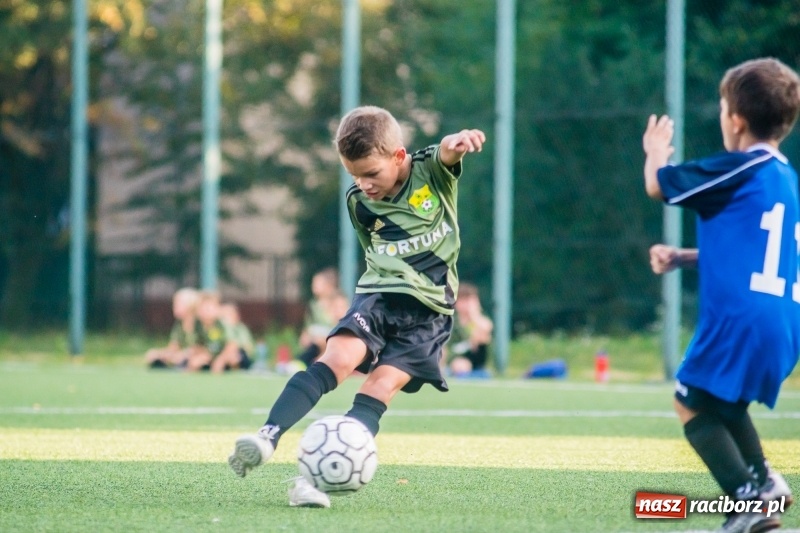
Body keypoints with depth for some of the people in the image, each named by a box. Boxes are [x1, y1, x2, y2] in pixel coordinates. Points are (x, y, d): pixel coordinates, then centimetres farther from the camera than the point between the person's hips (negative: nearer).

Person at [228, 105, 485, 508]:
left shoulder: (432, 172, -4)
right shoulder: (359, 203, 6)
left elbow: (447, 152, -27)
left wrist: (458, 141, -48)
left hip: (429, 308, -2)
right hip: (378, 293, 2)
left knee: (381, 384, -18)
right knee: (339, 356, -23)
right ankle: (267, 438, -36)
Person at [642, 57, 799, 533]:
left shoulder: (739, 170, -8)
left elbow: (658, 185, 1)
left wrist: (656, 151, 22)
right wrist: (681, 257, 21)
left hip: (742, 316, -9)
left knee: (693, 404, 3)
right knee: (720, 400, 28)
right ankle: (761, 477, 17)